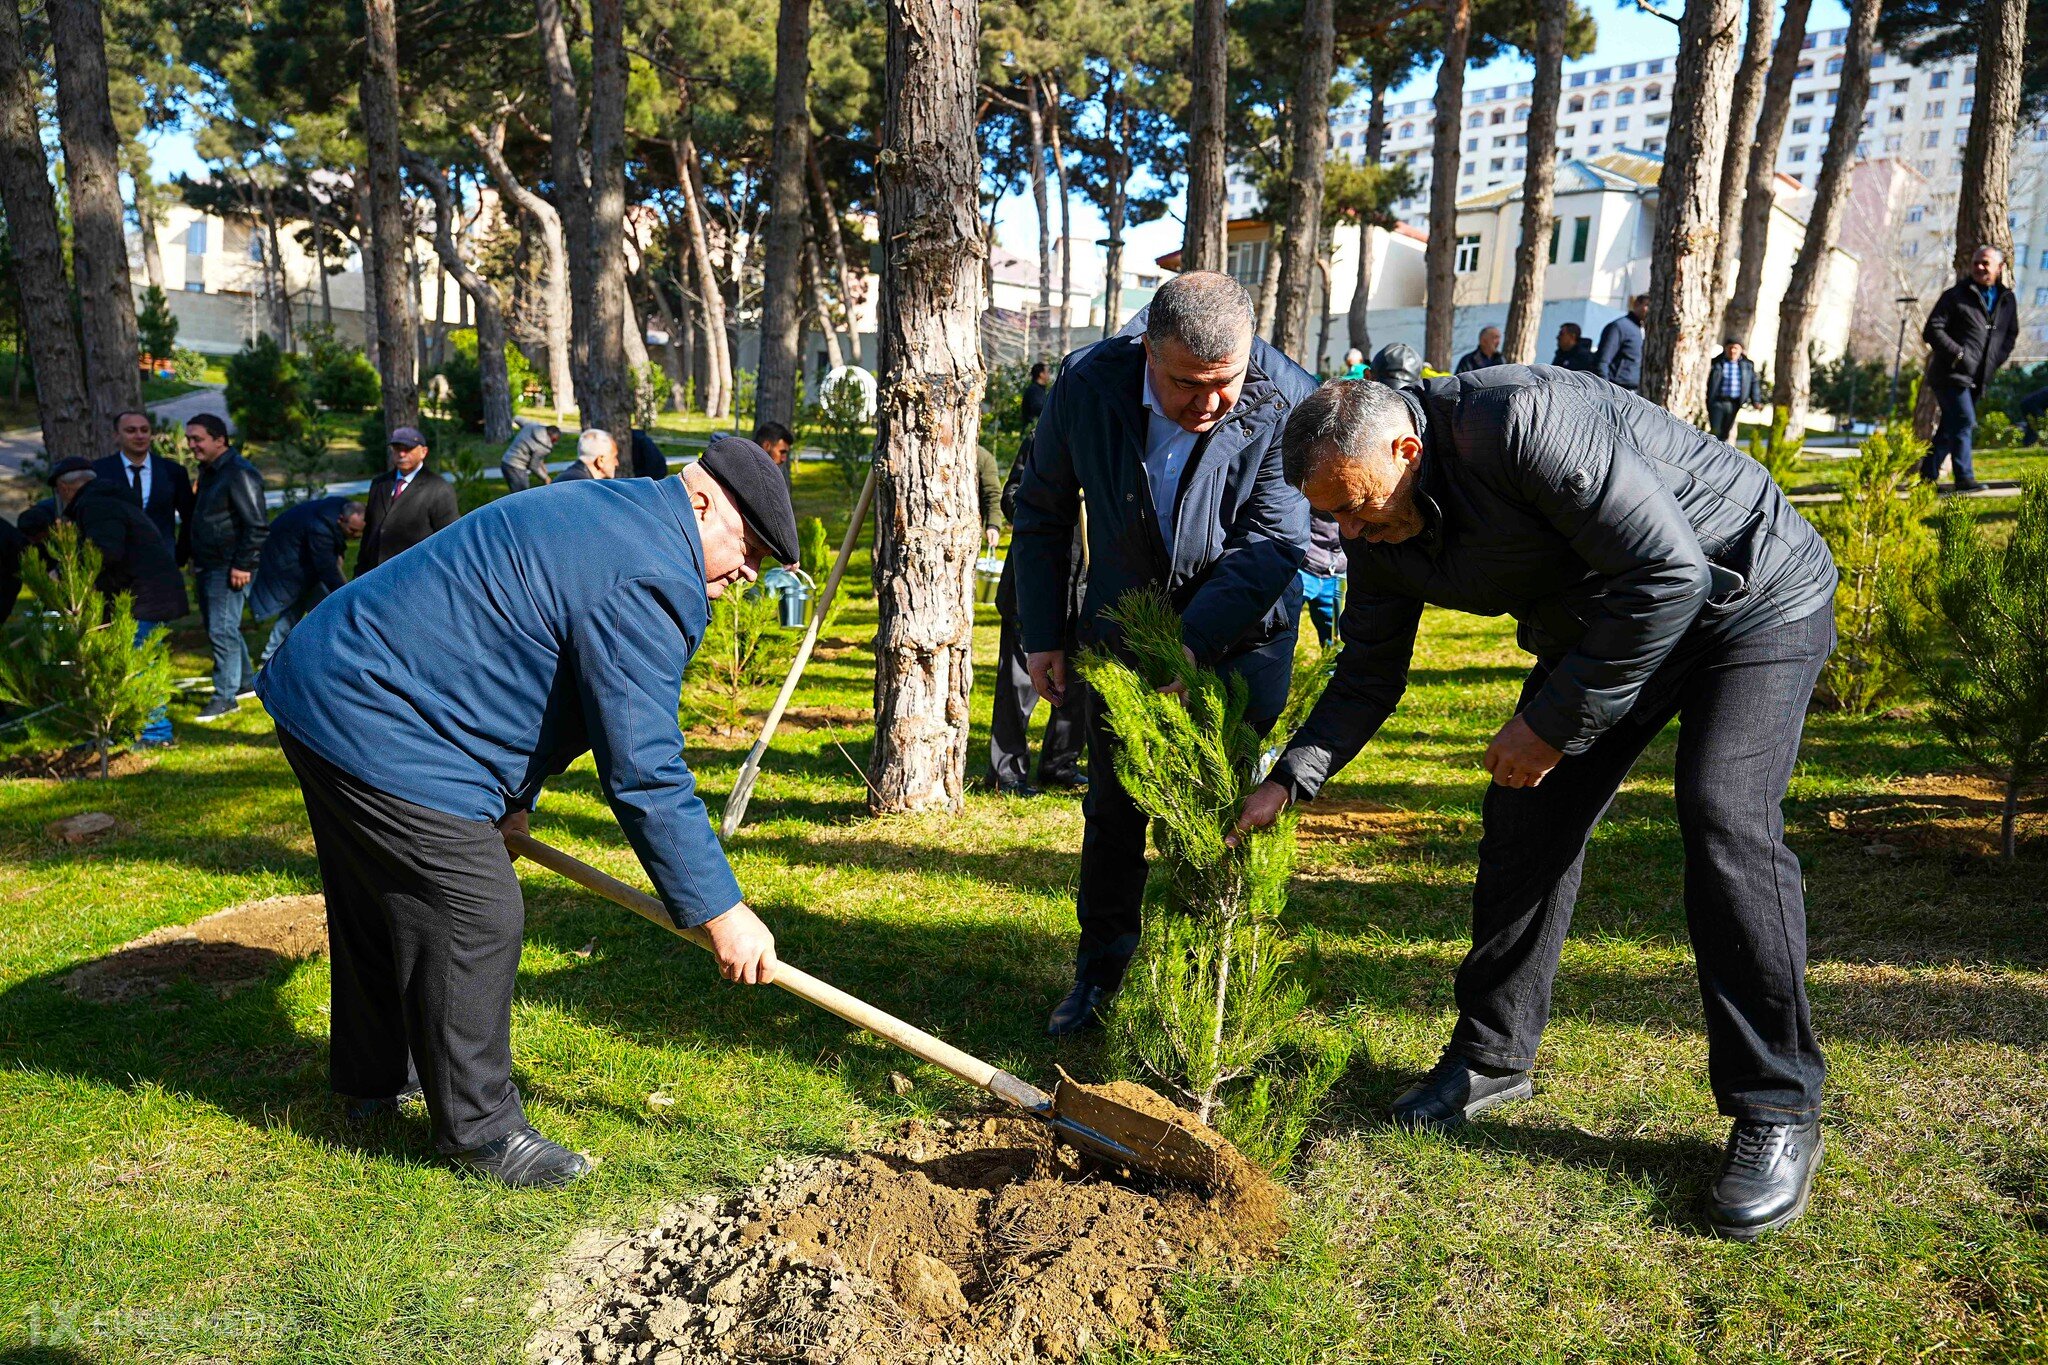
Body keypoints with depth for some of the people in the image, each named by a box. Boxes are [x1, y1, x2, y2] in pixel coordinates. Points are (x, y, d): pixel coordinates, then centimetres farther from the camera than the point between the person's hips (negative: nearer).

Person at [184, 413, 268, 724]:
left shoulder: (239, 474, -16)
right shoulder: (207, 472, 15)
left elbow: (257, 525, -20)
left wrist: (242, 565, -21)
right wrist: (193, 558, 20)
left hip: (229, 569, -10)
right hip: (207, 567, 10)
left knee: (222, 630, -8)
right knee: (223, 628, 16)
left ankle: (225, 697, -1)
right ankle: (246, 682, 29)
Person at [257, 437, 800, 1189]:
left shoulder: (599, 512, 14)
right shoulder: (649, 580, -21)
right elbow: (643, 769, -23)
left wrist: (509, 797, 31)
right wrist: (720, 911, -17)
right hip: (379, 727, -12)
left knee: (381, 901, 24)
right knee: (475, 919, -4)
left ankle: (373, 1079, 43)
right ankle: (479, 1126, 11)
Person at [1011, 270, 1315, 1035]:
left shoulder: (1288, 402, -22)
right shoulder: (1088, 384, -16)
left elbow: (1274, 542, -22)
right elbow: (1042, 513, -2)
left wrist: (1187, 642, -31)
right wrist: (1043, 636, -2)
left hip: (1239, 639, -2)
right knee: (1113, 808, 9)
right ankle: (1102, 971, 26)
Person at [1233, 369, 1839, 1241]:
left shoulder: (1523, 423, -35)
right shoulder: (1380, 528, -9)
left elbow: (1666, 572, -33)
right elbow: (1371, 669, 2)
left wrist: (1555, 721, -27)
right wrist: (1290, 779, -10)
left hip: (1752, 596, -7)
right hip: (1602, 619, 7)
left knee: (1723, 819, -21)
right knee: (1527, 817, 0)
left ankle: (1777, 1113, -7)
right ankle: (1492, 1057, 16)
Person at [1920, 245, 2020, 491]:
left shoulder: (2007, 300, 14)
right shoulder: (1955, 295, -2)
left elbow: (2011, 334, 25)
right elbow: (1932, 330, -8)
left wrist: (1995, 361, 9)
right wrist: (1959, 354, -18)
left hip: (1979, 379, 6)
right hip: (1951, 374, -6)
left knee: (1950, 428, 9)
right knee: (1965, 423, -16)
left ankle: (1927, 476, 16)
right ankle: (1964, 478, -14)